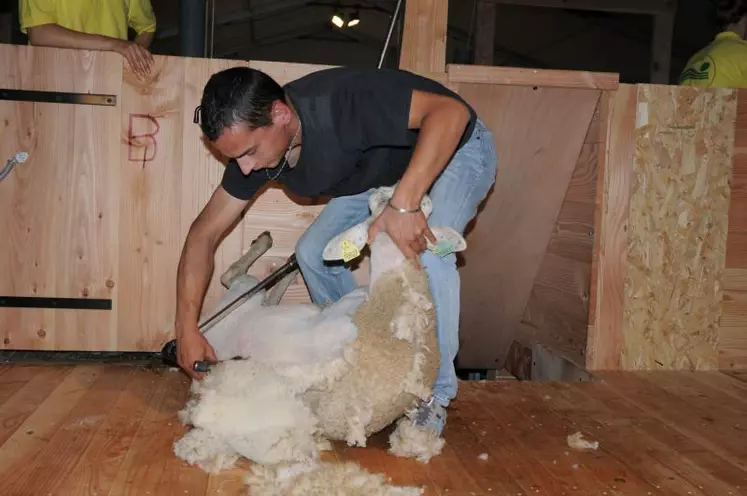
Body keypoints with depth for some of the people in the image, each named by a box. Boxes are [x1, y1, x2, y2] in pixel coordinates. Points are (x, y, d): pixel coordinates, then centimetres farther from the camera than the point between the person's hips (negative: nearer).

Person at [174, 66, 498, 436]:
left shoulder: (340, 102, -39)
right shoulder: (253, 140, -16)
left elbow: (451, 110, -44)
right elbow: (205, 232, -11)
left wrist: (405, 202, -53)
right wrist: (186, 327, -18)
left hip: (454, 147, -7)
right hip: (384, 169, 7)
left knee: (425, 253, -30)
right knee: (313, 252, -3)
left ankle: (434, 393, -9)